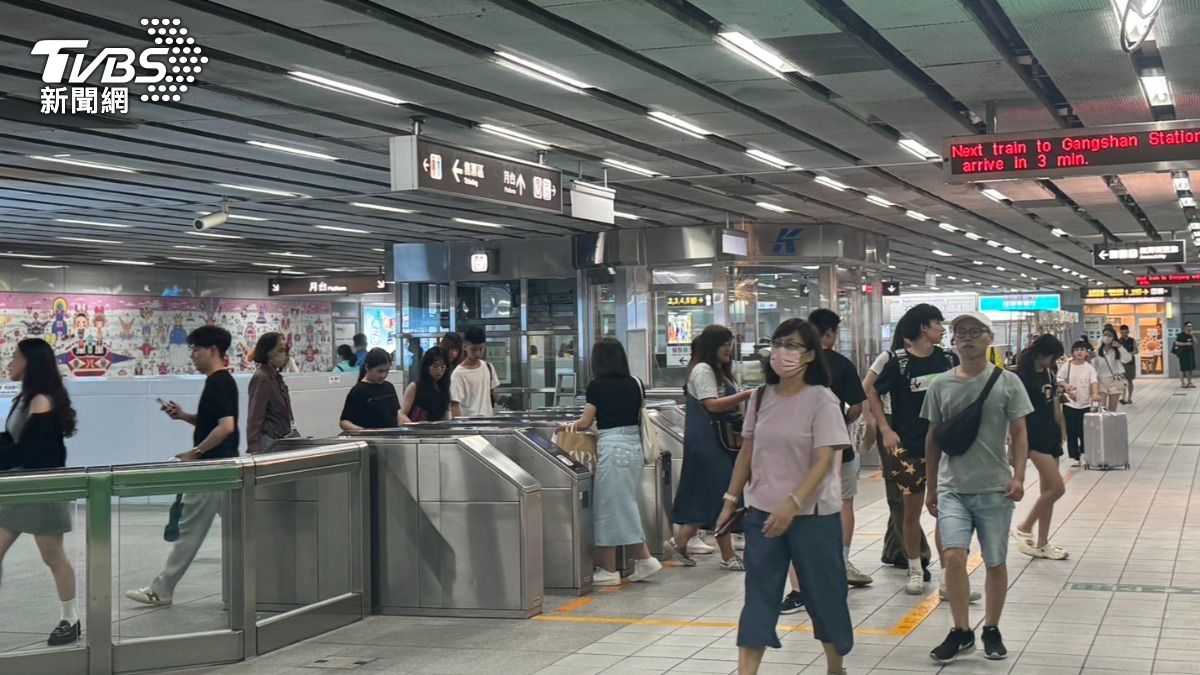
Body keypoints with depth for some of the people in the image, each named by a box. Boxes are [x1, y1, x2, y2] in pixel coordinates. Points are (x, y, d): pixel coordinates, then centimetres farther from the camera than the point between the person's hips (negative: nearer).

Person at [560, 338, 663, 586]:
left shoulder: (597, 386, -7)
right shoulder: (634, 384, 7)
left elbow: (585, 423, -2)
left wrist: (567, 426, 17)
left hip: (612, 447, -6)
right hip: (634, 445, 6)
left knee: (608, 508, 1)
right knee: (626, 505, 16)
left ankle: (610, 571, 6)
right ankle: (644, 558, 12)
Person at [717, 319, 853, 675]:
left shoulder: (822, 400, -11)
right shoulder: (761, 397, 5)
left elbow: (824, 461, -18)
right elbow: (747, 451, 13)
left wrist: (792, 505, -26)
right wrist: (731, 499, 11)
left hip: (813, 513, -4)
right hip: (762, 511, 4)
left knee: (823, 592, 9)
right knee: (758, 595, 1)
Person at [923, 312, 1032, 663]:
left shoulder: (1007, 382, -2)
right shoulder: (940, 385, 4)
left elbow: (1019, 434, -1)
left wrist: (1018, 477, -13)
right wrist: (930, 487, 13)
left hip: (995, 489, -1)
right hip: (952, 488, 1)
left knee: (995, 562, 8)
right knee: (953, 556, -13)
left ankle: (991, 630, 24)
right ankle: (961, 631, -1)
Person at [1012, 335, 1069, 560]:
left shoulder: (1048, 374, 11)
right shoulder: (1024, 376, -14)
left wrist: (1059, 431, 20)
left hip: (1050, 436, 9)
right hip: (1035, 438, -9)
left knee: (1048, 490, 10)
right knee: (1057, 487, -13)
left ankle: (1042, 544, 17)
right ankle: (1024, 528, 2)